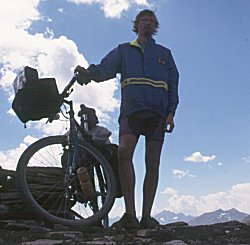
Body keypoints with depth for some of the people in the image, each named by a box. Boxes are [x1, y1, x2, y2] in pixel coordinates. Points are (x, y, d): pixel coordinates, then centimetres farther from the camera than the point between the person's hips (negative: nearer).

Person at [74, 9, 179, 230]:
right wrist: (89, 72, -20)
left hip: (157, 111, 1)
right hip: (131, 109, -1)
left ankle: (146, 216, -3)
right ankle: (130, 214, -23)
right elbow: (105, 68, 4)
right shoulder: (123, 50, 21)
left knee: (152, 162, -6)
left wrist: (171, 112, 0)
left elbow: (173, 85, 15)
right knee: (124, 151, -24)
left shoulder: (164, 53, 23)